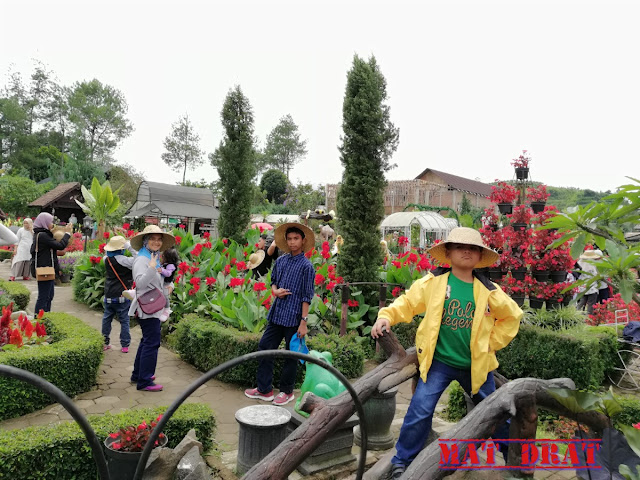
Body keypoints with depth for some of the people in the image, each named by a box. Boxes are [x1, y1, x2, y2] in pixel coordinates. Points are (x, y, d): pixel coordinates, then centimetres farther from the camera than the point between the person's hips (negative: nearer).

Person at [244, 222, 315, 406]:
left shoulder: (306, 266, -9)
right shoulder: (280, 261, 7)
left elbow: (307, 296, -10)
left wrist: (304, 322, -13)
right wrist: (275, 291, -4)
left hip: (294, 317, -6)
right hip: (276, 314, 6)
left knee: (291, 354, 8)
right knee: (265, 348, 10)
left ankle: (287, 391, 26)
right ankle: (264, 389, 25)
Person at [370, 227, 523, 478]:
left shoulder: (488, 290, -4)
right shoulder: (433, 282, -8)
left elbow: (512, 316, 11)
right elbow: (407, 302, -4)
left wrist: (492, 342, 5)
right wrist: (386, 316, -21)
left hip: (476, 364, 2)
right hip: (439, 361, -2)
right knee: (420, 410, -12)